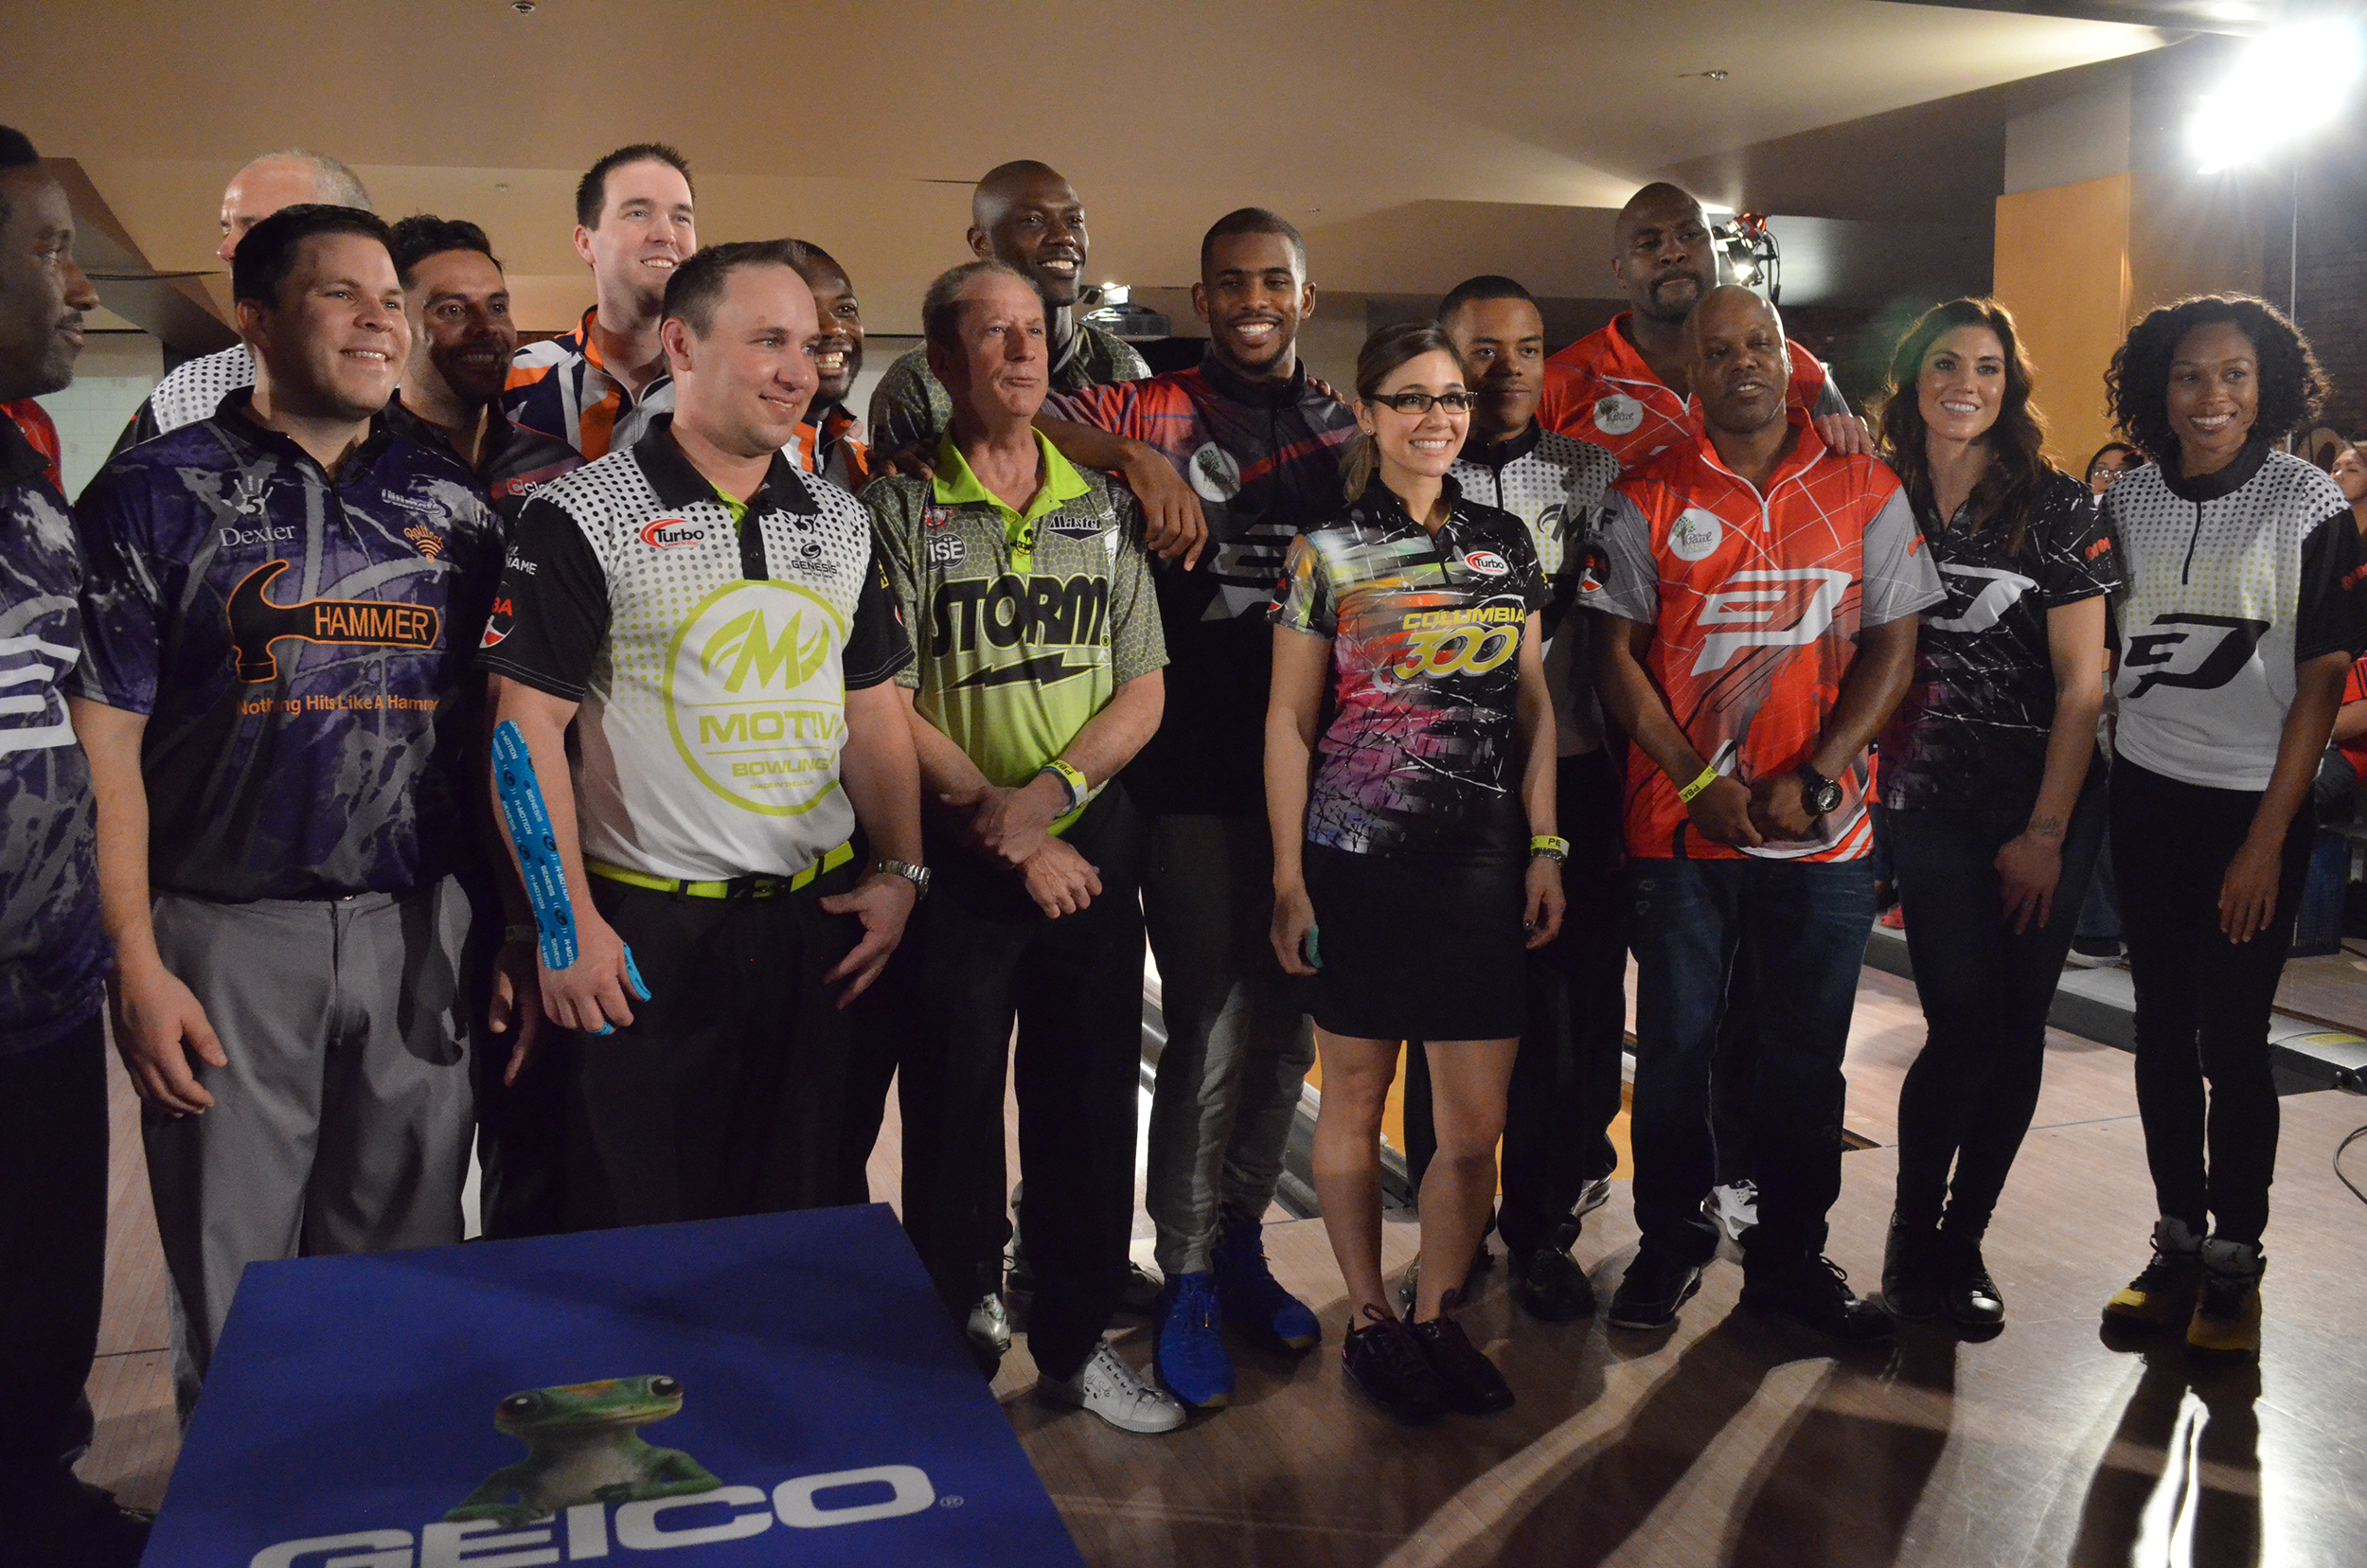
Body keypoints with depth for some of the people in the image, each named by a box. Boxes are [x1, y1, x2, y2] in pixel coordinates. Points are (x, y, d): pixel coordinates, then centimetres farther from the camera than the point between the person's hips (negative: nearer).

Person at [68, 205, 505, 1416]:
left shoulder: (454, 507, 9)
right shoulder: (158, 492, -1)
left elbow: (496, 722, 11)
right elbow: (101, 739, -4)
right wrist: (137, 962, -10)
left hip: (419, 930, 3)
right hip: (228, 938, -3)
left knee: (410, 1276, 13)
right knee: (233, 1294, 8)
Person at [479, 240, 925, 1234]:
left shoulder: (840, 522, 9)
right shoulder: (582, 516, -8)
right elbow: (527, 727, -11)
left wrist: (898, 872, 4)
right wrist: (565, 925, -14)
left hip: (815, 927, 5)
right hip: (644, 934, -4)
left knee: (794, 1220, 15)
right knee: (634, 1246, 7)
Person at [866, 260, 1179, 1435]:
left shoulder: (1103, 508, 9)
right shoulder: (901, 509, -3)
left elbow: (1143, 689, 4)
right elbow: (885, 705, -8)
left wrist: (1049, 790, -13)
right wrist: (997, 821, -13)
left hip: (1092, 845, 3)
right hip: (956, 855, -3)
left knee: (1090, 1104, 10)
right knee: (952, 1111, 6)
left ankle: (1076, 1341, 26)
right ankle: (955, 1347, 23)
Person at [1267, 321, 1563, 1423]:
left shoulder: (1505, 544, 9)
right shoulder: (1327, 554, -1)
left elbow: (1532, 705, 13)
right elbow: (1289, 722, -1)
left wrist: (1544, 847, 6)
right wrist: (1288, 879, -5)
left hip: (1482, 861, 3)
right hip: (1358, 862, -3)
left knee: (1478, 1122, 3)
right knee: (1354, 1098, 7)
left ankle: (1439, 1317, 23)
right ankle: (1368, 1321, 24)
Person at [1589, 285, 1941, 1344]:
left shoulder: (1867, 493, 6)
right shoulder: (1649, 500, 3)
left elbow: (1891, 650, 2)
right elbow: (1617, 655, 0)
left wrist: (1811, 781, -10)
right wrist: (1698, 782, -10)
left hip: (1822, 828, 1)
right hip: (1679, 824, -1)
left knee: (1806, 1058, 9)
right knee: (1675, 1049, 7)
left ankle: (1790, 1258, 25)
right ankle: (1671, 1245, 24)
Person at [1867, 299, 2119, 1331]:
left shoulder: (2056, 507, -1)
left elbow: (2083, 683, -3)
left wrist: (2046, 833, -8)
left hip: (2045, 809, 0)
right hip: (1929, 809, 0)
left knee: (2015, 1027, 4)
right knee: (1967, 1025, -7)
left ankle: (1958, 1243, 19)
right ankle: (1914, 1240, 12)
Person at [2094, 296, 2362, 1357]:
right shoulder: (2127, 501, 5)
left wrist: (2267, 839, -11)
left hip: (2256, 804, -3)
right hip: (2145, 799, 4)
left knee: (2233, 1037, -2)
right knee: (2162, 1029, 8)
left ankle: (2236, 1264, 12)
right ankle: (2178, 1242, 20)